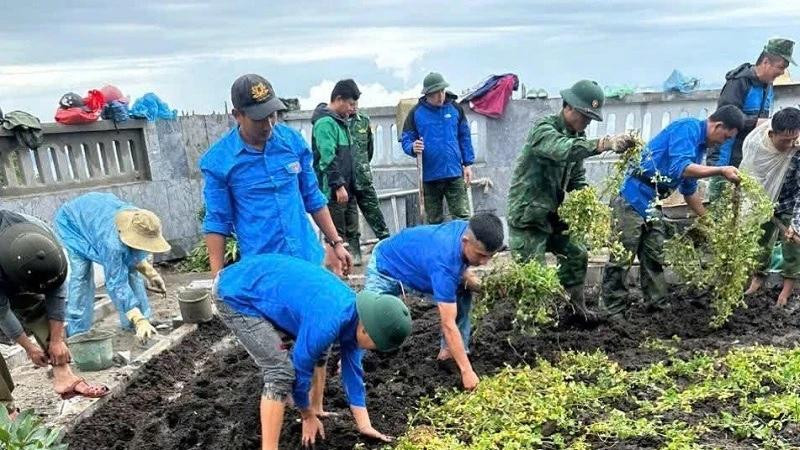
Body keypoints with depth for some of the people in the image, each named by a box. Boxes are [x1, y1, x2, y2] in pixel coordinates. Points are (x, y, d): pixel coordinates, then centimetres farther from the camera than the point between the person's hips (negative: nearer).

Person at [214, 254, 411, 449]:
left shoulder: (355, 314, -3)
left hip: (260, 283, 9)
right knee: (281, 371, -15)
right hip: (235, 294, -9)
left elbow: (353, 369, 6)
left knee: (313, 353, 16)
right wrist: (308, 417, 4)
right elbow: (299, 370, -15)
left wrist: (364, 426, 10)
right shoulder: (326, 324, -30)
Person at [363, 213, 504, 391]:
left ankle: (448, 351, 3)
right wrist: (467, 371, -39)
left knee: (463, 292, -5)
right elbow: (448, 325, -41)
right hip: (386, 267, -7)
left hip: (416, 260, 7)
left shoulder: (468, 230, -21)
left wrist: (466, 276, -18)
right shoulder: (444, 263, -44)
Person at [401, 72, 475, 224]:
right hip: (429, 176, 0)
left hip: (454, 173, 0)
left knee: (462, 216, -3)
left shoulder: (455, 108, 4)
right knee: (434, 221, 11)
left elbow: (465, 138, 10)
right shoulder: (416, 112, 0)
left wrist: (468, 164, 4)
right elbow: (406, 140, 4)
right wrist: (413, 148, -19)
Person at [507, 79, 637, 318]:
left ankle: (577, 307, 35)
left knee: (577, 255, 18)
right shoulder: (543, 129, -17)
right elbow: (564, 149, -39)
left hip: (553, 215, 9)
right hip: (527, 216, -9)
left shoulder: (577, 137, 10)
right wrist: (606, 143, -49)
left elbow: (577, 178, 13)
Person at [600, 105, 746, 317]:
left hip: (652, 205, 10)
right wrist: (721, 170, -22)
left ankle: (658, 307, 17)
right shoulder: (688, 127, -9)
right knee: (622, 259, -5)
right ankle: (613, 312, 0)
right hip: (633, 199, -10)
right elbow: (680, 168, -25)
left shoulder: (699, 145, 18)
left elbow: (689, 190, 25)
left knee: (654, 259, 10)